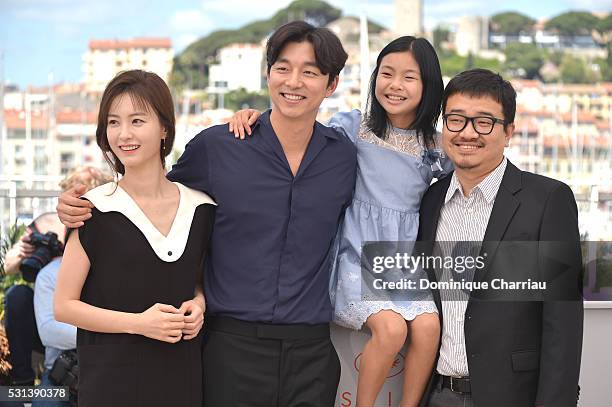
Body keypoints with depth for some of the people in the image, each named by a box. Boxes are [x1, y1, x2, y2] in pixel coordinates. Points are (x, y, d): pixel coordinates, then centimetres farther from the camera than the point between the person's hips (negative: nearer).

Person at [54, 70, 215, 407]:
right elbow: (64, 305, -6)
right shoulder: (95, 210, -8)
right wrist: (138, 323, -17)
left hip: (182, 376, 3)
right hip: (111, 379, -3)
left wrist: (198, 304, -3)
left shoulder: (201, 208, 2)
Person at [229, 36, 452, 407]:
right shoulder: (354, 127, -2)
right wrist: (257, 114, -16)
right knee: (391, 327, -26)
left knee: (427, 326, -22)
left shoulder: (436, 146, 5)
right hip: (357, 257, -3)